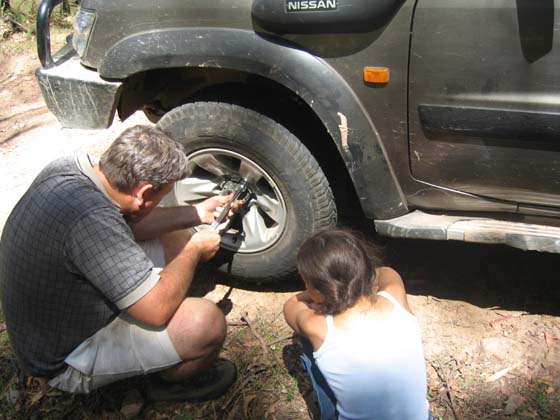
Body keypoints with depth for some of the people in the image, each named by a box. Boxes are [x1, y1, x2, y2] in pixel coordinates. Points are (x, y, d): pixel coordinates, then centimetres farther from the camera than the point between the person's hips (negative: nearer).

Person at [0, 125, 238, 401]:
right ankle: (172, 382, 9)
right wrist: (194, 250, -14)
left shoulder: (71, 168, -9)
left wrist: (196, 214, 5)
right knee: (207, 322, -25)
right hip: (66, 360, -9)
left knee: (177, 238, 9)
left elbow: (126, 223, 9)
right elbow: (157, 309, -30)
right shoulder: (90, 219, -37)